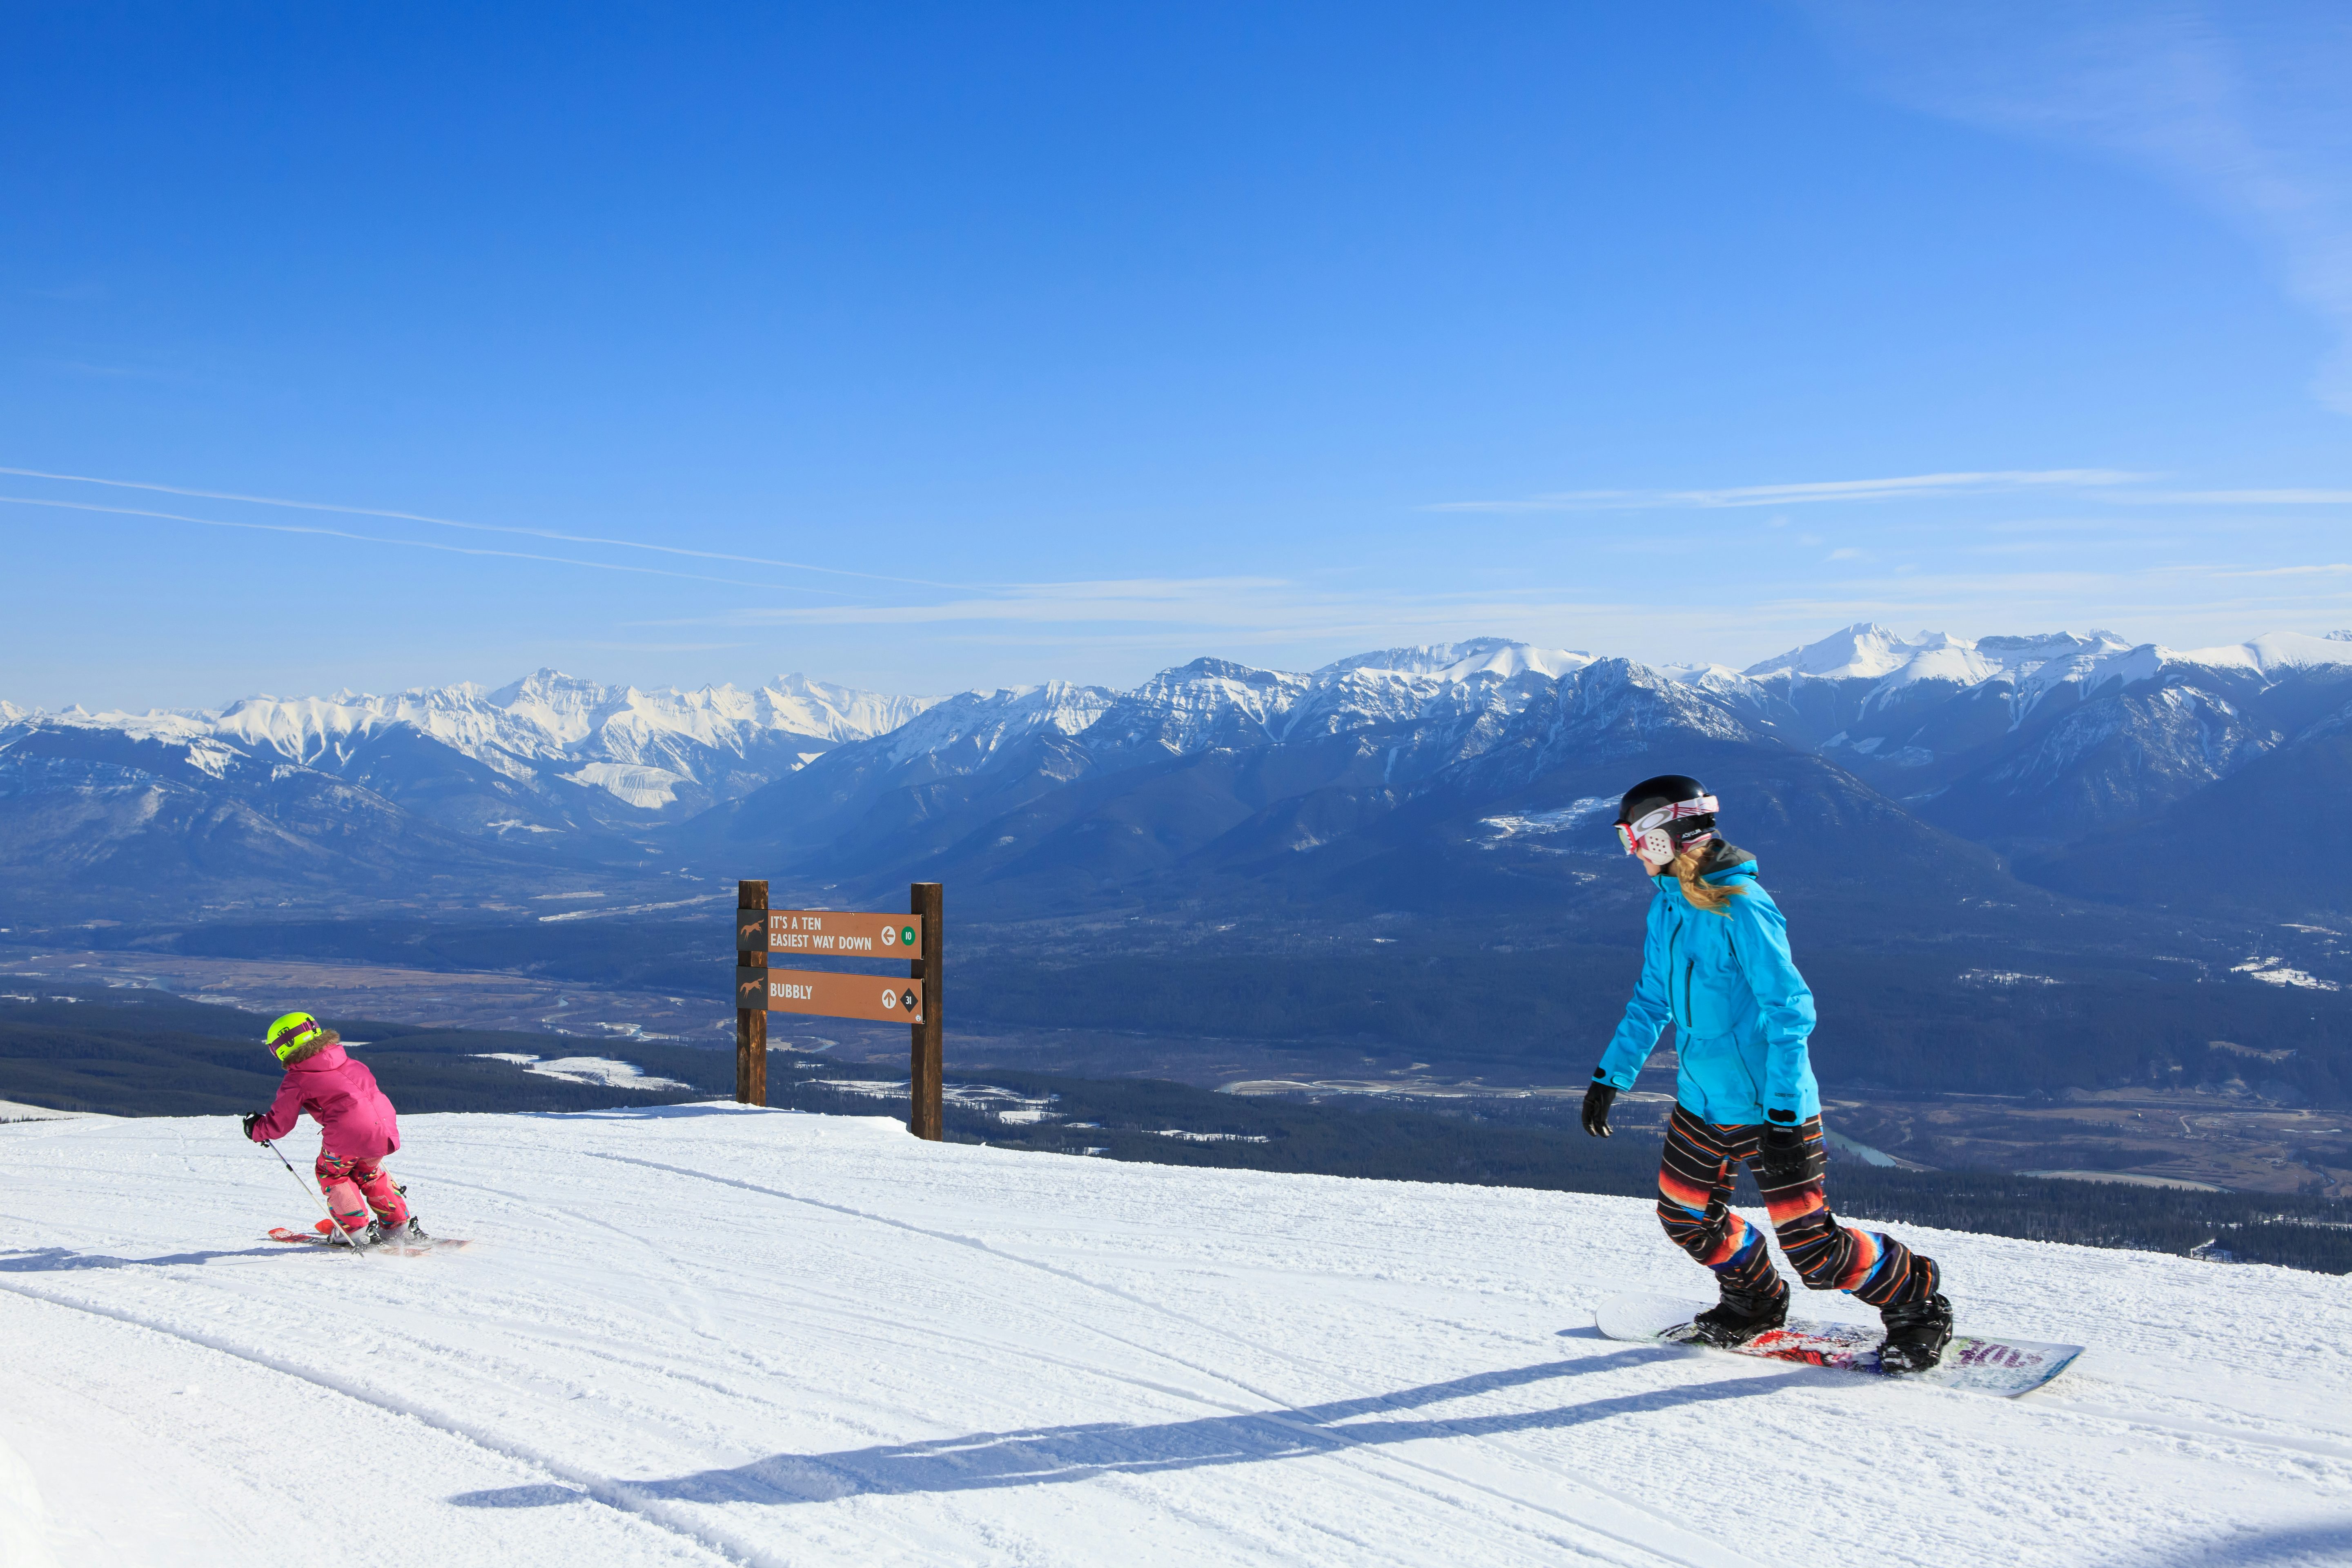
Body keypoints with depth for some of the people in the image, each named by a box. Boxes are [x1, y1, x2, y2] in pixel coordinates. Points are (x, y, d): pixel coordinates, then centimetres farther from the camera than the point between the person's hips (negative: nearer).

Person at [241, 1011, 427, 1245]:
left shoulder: (297, 1080, 2)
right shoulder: (346, 1062, 19)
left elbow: (278, 1124, 6)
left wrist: (256, 1128, 27)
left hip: (347, 1136, -6)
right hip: (386, 1126, 6)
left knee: (331, 1174, 22)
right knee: (368, 1173, 30)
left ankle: (358, 1231, 16)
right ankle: (401, 1226, 29)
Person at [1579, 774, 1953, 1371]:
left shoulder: (1741, 907, -21)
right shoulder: (1668, 903, 6)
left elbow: (1790, 1012, -22)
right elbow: (1652, 1000, 18)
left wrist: (1783, 1116, -25)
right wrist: (1609, 1076, 15)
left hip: (1773, 1107, -8)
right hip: (1702, 1101, 9)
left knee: (1811, 1250, -6)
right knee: (1685, 1216, 18)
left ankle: (1918, 1301, 16)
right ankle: (1755, 1303, 41)